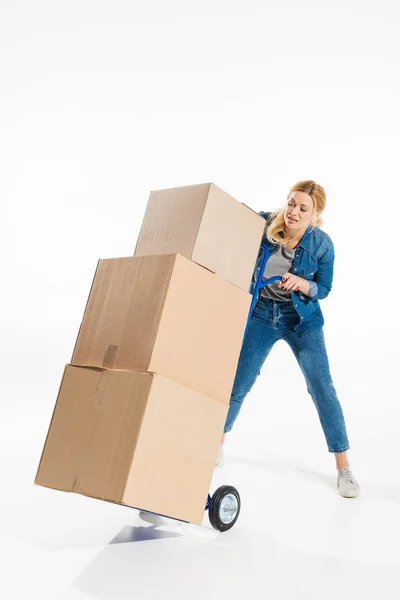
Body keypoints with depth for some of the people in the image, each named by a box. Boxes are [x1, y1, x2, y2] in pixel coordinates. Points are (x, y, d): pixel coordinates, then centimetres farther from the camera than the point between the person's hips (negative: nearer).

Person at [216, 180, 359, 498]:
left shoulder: (322, 244, -18)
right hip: (261, 314, 1)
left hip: (302, 318, -1)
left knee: (322, 387, -5)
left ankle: (344, 466, 7)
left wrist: (301, 283, -28)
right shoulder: (263, 223, -17)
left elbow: (324, 289, -7)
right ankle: (218, 442, 29)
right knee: (239, 382, 4)